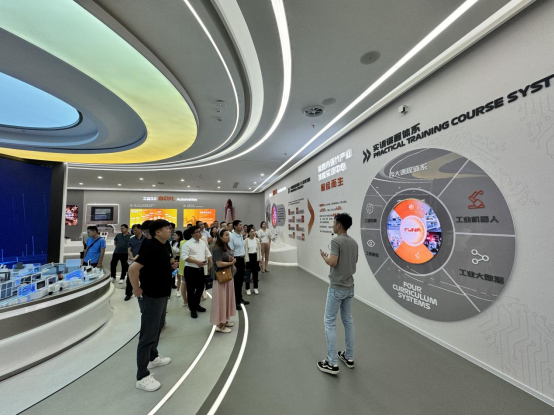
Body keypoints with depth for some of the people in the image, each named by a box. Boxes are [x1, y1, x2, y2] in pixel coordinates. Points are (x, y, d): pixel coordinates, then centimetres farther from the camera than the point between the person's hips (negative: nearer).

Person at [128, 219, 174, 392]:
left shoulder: (165, 245, 4)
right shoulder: (152, 247, -25)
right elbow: (133, 268, -32)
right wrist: (137, 290, -21)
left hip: (162, 294, 10)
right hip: (151, 297, -9)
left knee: (157, 328, 25)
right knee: (148, 335, 2)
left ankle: (153, 357, 45)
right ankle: (142, 377, 16)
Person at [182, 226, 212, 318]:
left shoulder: (203, 242, 9)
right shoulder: (188, 244, -12)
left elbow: (208, 254, 14)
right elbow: (184, 256, -18)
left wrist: (211, 263, 3)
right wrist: (196, 261, -22)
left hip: (200, 269, 7)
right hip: (190, 270, -6)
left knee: (200, 287, 16)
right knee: (191, 290, 5)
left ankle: (196, 304, 37)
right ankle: (192, 309, 21)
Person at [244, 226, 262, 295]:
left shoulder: (257, 240, 2)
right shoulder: (246, 240, -8)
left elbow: (259, 249, 7)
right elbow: (245, 250, -8)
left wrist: (260, 258, 5)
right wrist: (247, 259, -12)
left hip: (255, 257, 3)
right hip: (249, 257, -3)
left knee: (255, 273, 10)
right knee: (248, 273, 3)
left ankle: (255, 288, 23)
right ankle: (248, 289, 16)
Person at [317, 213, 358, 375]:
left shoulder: (336, 241, -19)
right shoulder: (354, 242, 6)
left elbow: (333, 263, -25)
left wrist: (324, 257, -6)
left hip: (337, 287, -8)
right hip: (349, 286, 8)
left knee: (330, 322, 2)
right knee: (348, 321, 17)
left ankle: (332, 363, 8)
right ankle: (349, 357, 29)